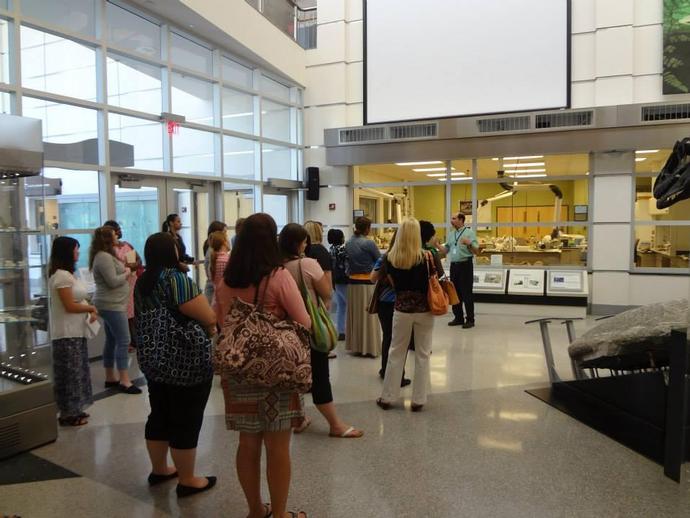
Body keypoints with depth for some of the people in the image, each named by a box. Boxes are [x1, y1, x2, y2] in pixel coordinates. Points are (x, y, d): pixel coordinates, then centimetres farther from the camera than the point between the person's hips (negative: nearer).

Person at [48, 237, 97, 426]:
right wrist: (91, 308, -6)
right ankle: (68, 414, 9)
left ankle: (74, 410, 25)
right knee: (70, 372, -1)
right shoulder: (61, 276, -18)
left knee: (76, 371, 15)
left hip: (75, 331, 10)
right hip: (67, 333, -10)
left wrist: (90, 311, 0)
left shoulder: (67, 274, 13)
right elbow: (70, 306, -20)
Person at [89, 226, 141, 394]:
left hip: (111, 304, 11)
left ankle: (110, 378, 21)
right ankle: (124, 381, -7)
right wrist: (126, 273, -8)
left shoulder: (106, 255, 16)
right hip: (112, 305, -11)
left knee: (111, 341, 14)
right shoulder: (104, 257, -18)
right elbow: (113, 282, -22)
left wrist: (123, 272, 3)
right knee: (123, 341, -10)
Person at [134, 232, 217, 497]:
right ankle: (187, 481, 15)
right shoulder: (177, 279, -19)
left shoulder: (141, 283, 8)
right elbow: (210, 318, -23)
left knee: (159, 416, 20)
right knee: (186, 421, 3)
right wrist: (210, 326, 0)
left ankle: (159, 469, 35)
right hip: (186, 362, -8)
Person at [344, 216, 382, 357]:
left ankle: (356, 345, 22)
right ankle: (369, 348, 8)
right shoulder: (369, 243, -13)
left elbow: (348, 261, 11)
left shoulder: (348, 243, 6)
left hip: (352, 282, 6)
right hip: (367, 283, -6)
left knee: (355, 314, 13)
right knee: (368, 315, 3)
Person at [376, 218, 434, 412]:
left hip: (401, 309, 2)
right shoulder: (425, 256, -13)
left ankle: (387, 397, 20)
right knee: (422, 355, 10)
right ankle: (418, 400, 16)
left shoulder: (391, 257, -7)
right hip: (423, 309, -1)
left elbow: (393, 282, 1)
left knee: (396, 353, 13)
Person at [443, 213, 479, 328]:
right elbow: (446, 250, 17)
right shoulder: (451, 234, 13)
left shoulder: (469, 232, -5)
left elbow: (476, 251, -10)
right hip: (454, 265, 6)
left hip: (465, 265, -6)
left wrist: (469, 243, -27)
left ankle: (470, 319, 4)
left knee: (466, 293, -4)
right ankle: (458, 318, 20)